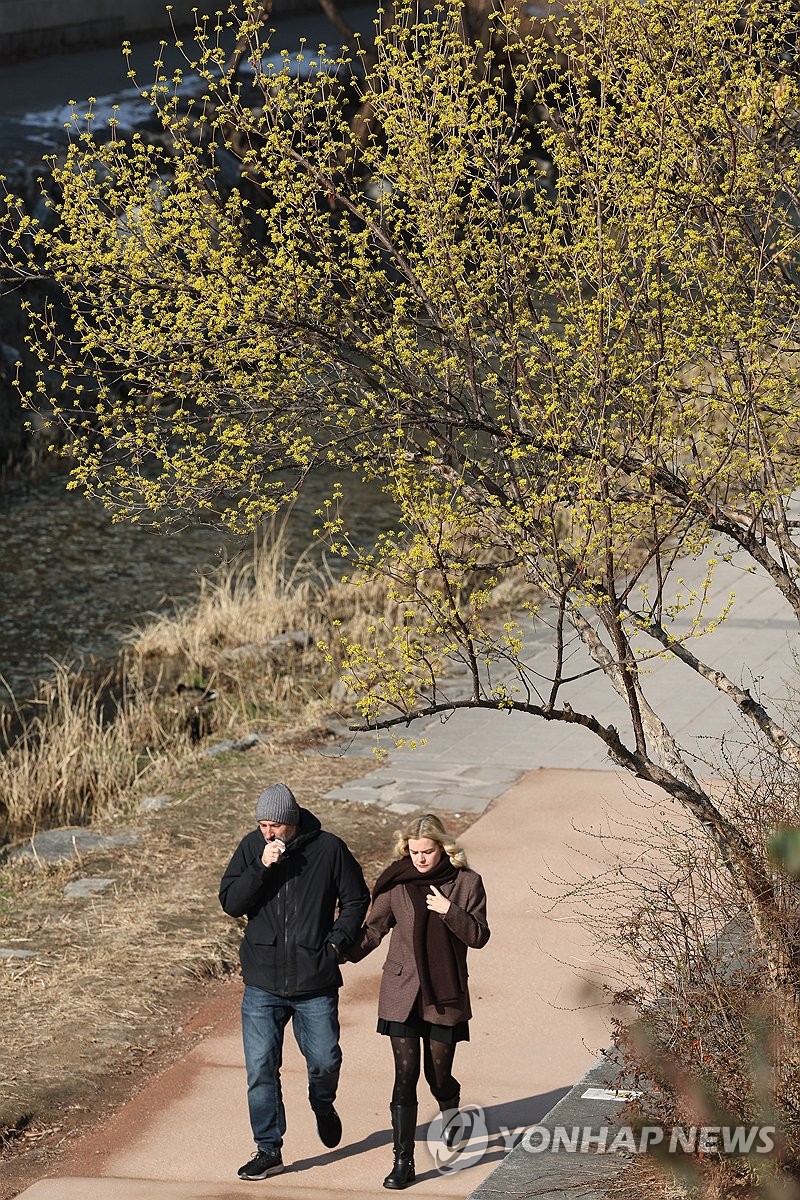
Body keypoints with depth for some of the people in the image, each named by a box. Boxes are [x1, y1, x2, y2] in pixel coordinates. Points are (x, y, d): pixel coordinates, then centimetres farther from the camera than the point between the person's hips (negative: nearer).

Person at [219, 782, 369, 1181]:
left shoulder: (329, 849, -6)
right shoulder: (251, 848, -2)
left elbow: (356, 899, 5)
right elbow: (230, 902, -7)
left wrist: (337, 941, -6)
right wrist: (261, 868, -20)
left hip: (316, 984, -1)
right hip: (262, 984, 1)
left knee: (324, 1061, 9)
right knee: (261, 1069, 0)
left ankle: (323, 1107, 42)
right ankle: (268, 1150, 11)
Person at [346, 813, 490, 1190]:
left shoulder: (466, 882, -3)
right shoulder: (397, 882, -1)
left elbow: (479, 936, -6)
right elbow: (374, 928, 5)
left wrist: (450, 911, -20)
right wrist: (342, 952, -9)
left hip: (445, 994, 0)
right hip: (402, 992, 0)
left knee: (438, 1071, 8)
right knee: (405, 1074, -6)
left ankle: (450, 1108, 45)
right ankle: (403, 1161, -2)